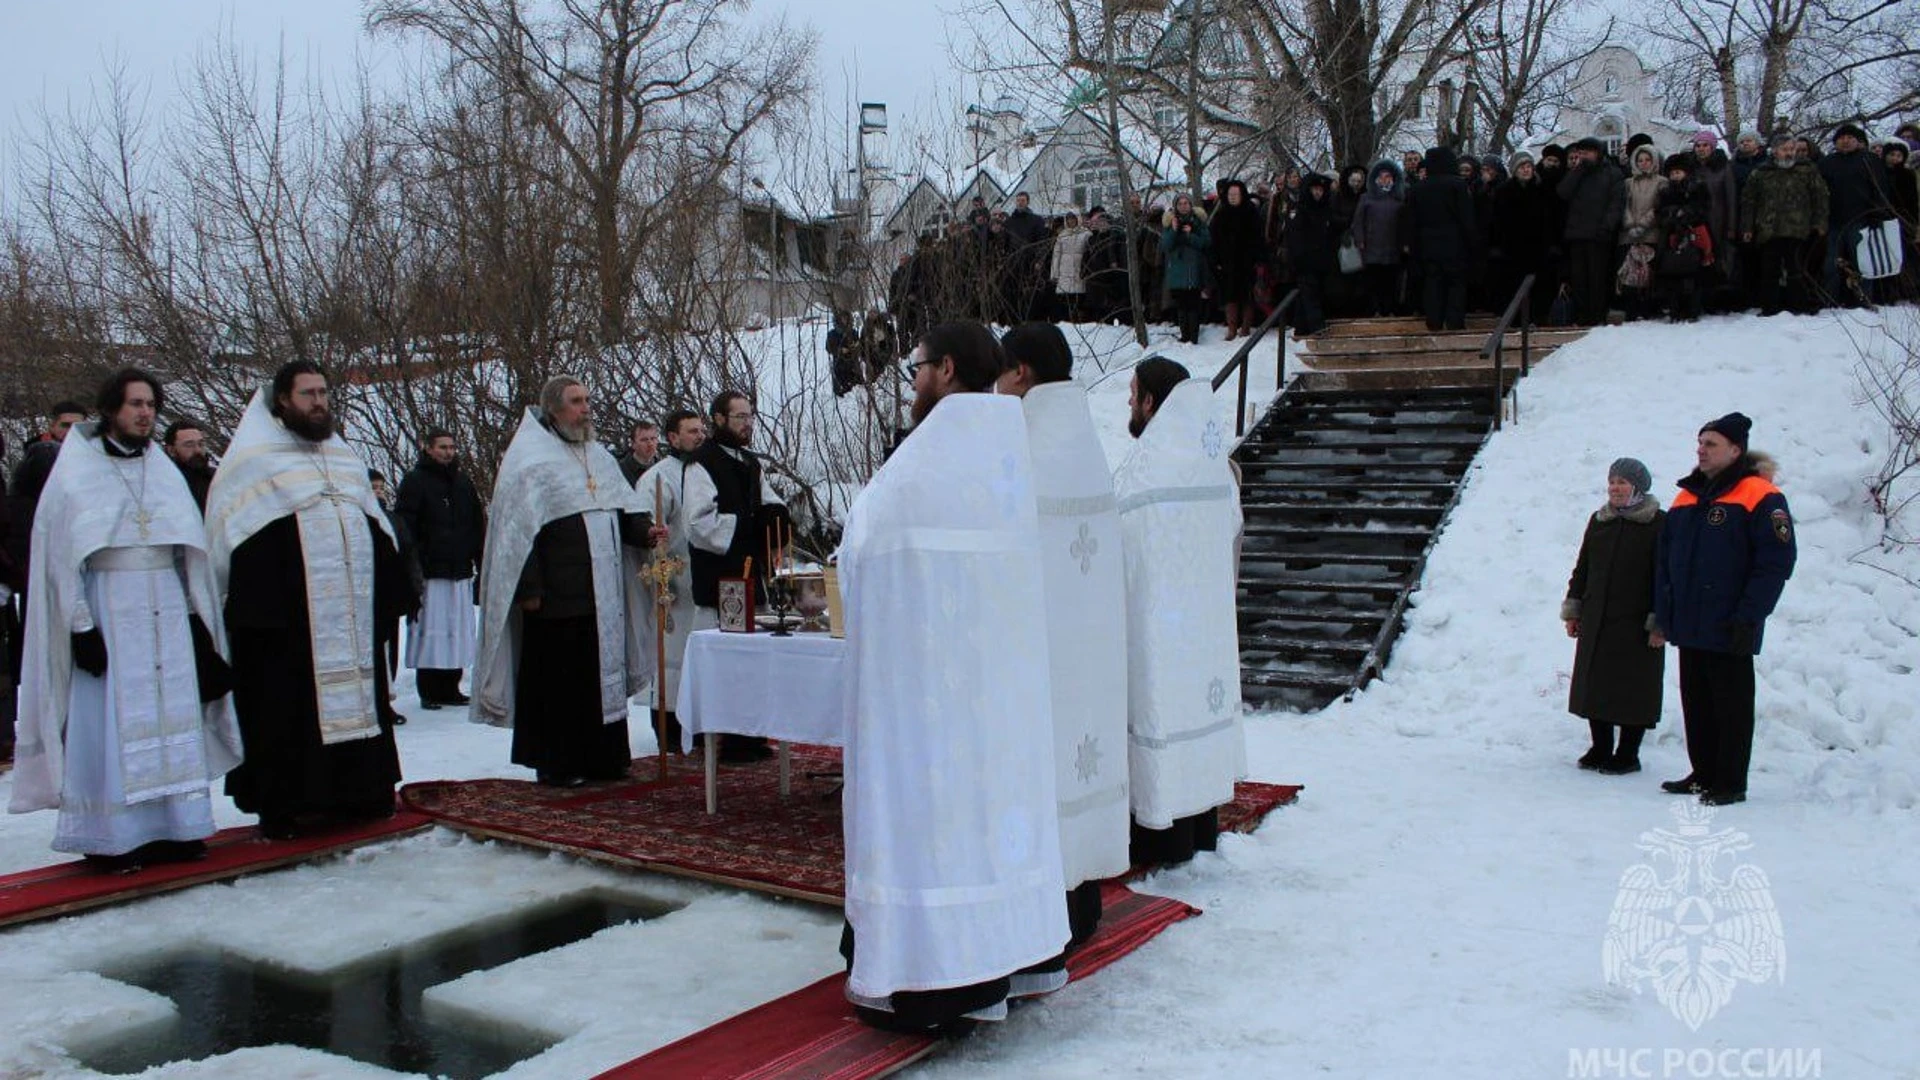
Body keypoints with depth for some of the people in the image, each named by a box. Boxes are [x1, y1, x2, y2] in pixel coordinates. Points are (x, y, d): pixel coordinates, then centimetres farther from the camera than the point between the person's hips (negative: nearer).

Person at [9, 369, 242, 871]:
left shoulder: (165, 473, 14)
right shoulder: (75, 474, 0)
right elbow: (61, 556, -4)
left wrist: (197, 620, 10)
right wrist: (81, 625, -12)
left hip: (168, 613, 4)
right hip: (108, 612, -4)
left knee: (174, 720, 3)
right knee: (112, 725, -4)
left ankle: (176, 828, 9)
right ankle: (114, 836, 2)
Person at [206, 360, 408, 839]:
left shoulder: (345, 456, 19)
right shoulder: (253, 459, 1)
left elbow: (378, 529, 23)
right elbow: (228, 536, -2)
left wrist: (387, 592, 17)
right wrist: (244, 602, -9)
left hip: (351, 615, 6)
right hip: (283, 616, -6)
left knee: (355, 696, 9)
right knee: (287, 710, -4)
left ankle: (357, 791, 17)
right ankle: (287, 804, 3)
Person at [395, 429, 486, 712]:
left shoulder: (463, 482, 17)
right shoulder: (414, 481, 0)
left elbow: (478, 526, 20)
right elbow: (403, 525, -6)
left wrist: (481, 562, 13)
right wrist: (413, 567, -14)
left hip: (460, 572, 5)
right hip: (430, 572, -5)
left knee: (458, 631, 6)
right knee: (431, 630, -4)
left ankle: (450, 688, 13)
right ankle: (429, 691, 3)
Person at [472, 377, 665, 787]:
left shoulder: (599, 456, 17)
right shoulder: (530, 458, -5)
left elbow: (624, 509, 18)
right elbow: (517, 528, -11)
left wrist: (645, 531, -4)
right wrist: (529, 587, -16)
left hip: (604, 595, 7)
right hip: (558, 595, -7)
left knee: (604, 672, 9)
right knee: (557, 679, -2)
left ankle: (601, 758, 18)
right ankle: (555, 764, 8)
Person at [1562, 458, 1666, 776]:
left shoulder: (1659, 524, -6)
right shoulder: (1598, 521, 12)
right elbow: (1582, 568, 17)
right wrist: (1573, 610, 13)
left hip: (1636, 624, -6)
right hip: (1595, 622, 6)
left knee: (1632, 688, 2)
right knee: (1594, 686, 10)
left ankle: (1627, 755, 13)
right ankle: (1600, 749, 22)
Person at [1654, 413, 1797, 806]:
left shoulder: (1761, 498, -8)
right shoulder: (1687, 497, 13)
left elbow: (1776, 563, -13)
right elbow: (1665, 559, 16)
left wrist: (1749, 618, -17)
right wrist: (1664, 614, 10)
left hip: (1729, 631, -7)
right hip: (1689, 627, 7)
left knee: (1731, 707, 1)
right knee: (1695, 704, 14)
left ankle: (1731, 783, 9)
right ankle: (1703, 774, 25)